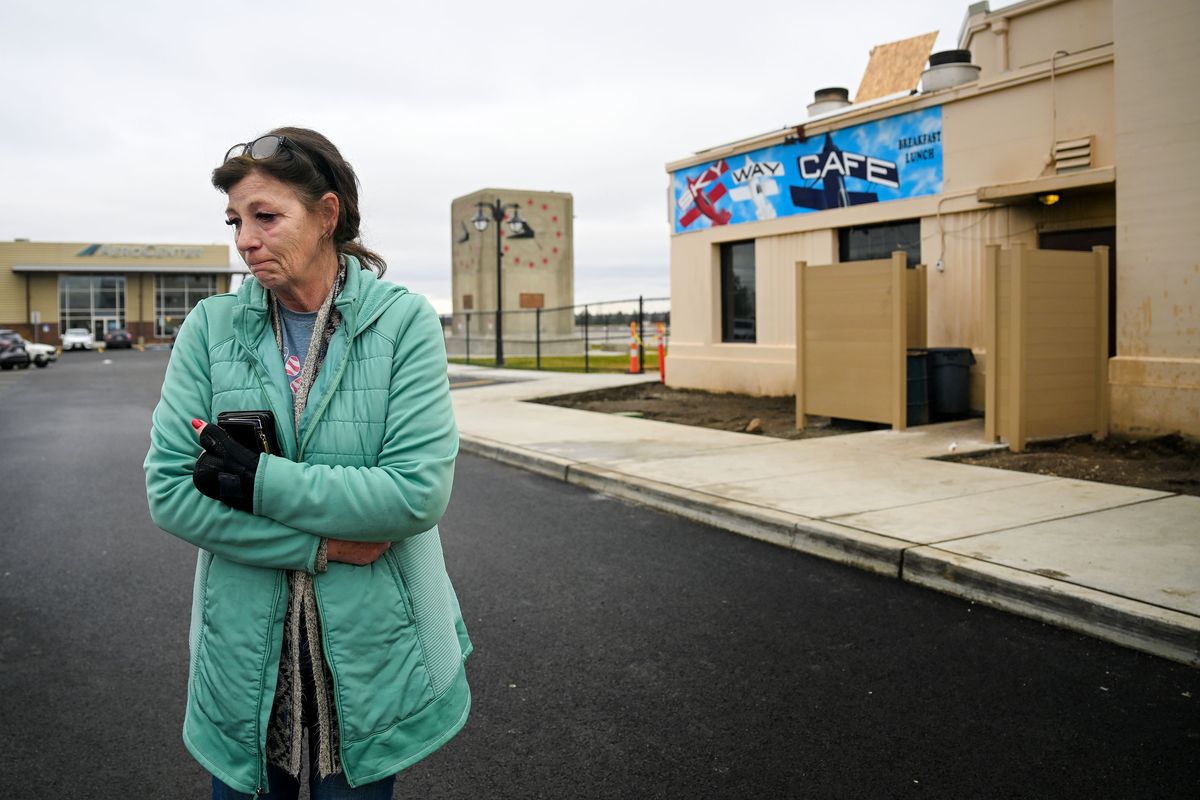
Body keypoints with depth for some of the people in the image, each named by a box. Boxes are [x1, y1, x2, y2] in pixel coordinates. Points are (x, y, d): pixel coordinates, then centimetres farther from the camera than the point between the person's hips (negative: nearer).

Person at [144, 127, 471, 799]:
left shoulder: (404, 321, -10)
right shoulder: (211, 327, -3)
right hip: (245, 651, 2)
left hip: (372, 650, -1)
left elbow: (421, 490, -18)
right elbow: (168, 490, -9)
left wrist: (258, 481, -19)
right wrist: (323, 546, -16)